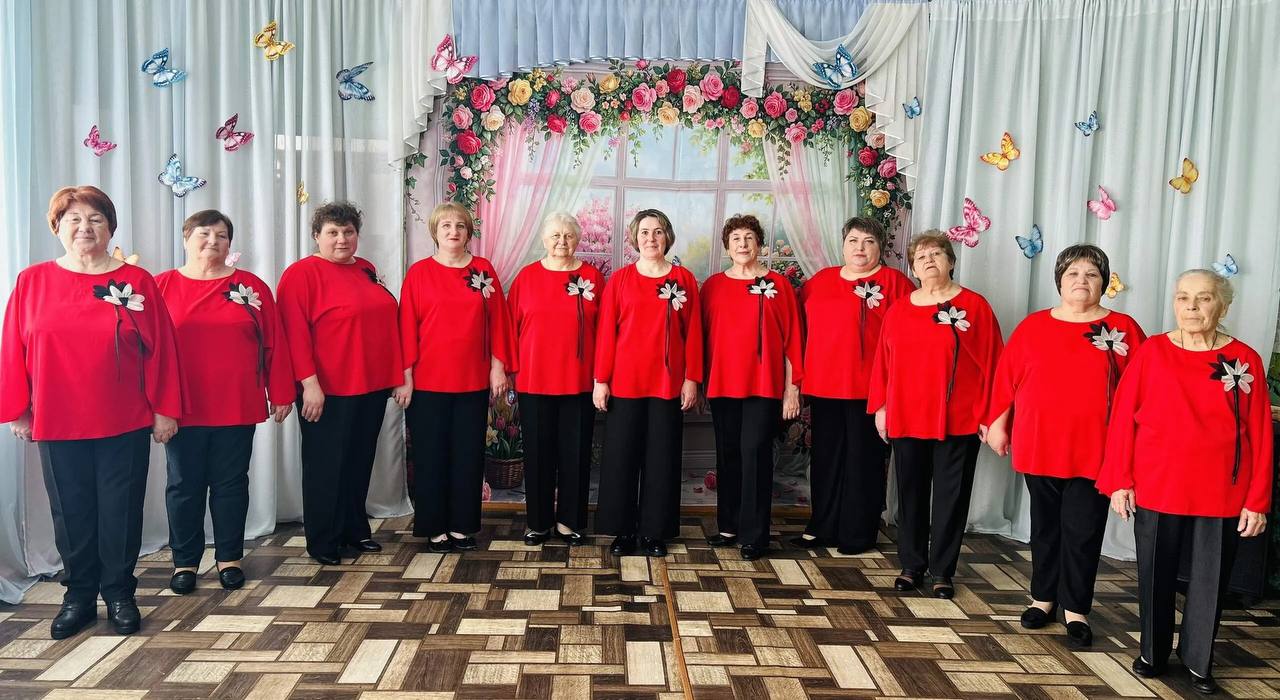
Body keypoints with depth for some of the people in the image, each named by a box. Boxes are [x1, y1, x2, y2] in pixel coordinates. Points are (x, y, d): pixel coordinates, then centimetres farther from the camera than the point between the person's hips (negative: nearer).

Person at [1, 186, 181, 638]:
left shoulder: (136, 281, -1)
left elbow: (160, 350, -2)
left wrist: (164, 410, -3)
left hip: (125, 425, -1)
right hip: (57, 426, 1)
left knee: (121, 512, 7)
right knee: (71, 513, 10)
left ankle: (119, 594, 22)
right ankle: (79, 596, 25)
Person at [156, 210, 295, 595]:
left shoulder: (251, 287, 5)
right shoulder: (162, 286, 2)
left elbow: (274, 345, 4)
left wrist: (281, 394, 2)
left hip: (237, 408, 1)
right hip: (182, 409, 0)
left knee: (231, 483, 10)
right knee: (184, 485, 9)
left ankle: (229, 558, 22)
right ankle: (184, 562, 22)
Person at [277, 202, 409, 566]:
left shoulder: (367, 270, 13)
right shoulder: (302, 273, -8)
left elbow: (386, 323, 17)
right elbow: (295, 332, -16)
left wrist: (401, 376, 13)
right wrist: (309, 383, -21)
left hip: (372, 386, 7)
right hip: (327, 391, -7)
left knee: (360, 462, 16)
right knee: (326, 465, 5)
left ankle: (355, 530, 30)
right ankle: (323, 542, 17)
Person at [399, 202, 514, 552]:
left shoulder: (484, 270, 5)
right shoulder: (419, 272, 0)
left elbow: (497, 320, 5)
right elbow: (407, 325, -2)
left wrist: (498, 366, 1)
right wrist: (406, 373, -6)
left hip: (474, 380, 2)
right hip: (428, 381, -2)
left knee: (468, 454, 7)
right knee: (431, 454, 5)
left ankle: (462, 526, 19)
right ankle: (435, 528, 16)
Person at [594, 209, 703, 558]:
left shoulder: (684, 279, 5)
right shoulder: (619, 279, 3)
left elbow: (693, 332, 4)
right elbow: (605, 331, 1)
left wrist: (692, 378, -1)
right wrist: (601, 379, -3)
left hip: (668, 383, 1)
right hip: (624, 382, 0)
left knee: (662, 457, 6)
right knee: (621, 456, 4)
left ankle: (655, 531, 17)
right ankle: (623, 530, 16)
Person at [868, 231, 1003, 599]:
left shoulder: (974, 306, -2)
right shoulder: (898, 311, 7)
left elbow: (991, 363, -4)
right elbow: (883, 362, 8)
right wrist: (880, 407, 5)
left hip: (958, 421, -3)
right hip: (906, 420, 3)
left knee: (951, 496, 6)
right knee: (910, 493, 11)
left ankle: (942, 571, 19)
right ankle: (911, 565, 24)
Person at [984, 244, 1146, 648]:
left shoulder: (1123, 329, 0)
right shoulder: (1032, 327, 4)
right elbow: (1007, 377, 5)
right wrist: (998, 423, 4)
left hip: (1094, 452, -1)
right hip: (1039, 447, 2)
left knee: (1083, 532, 4)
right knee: (1045, 527, 13)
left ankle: (1076, 610, 17)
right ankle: (1043, 598, 28)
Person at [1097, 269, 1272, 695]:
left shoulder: (1245, 360, -1)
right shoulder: (1151, 352, -2)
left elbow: (1260, 434, -1)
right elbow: (1122, 418, -1)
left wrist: (1257, 500, -4)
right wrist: (1118, 481, -5)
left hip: (1222, 495, 0)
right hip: (1155, 488, 0)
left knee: (1211, 580, 9)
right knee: (1156, 575, 11)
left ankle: (1199, 661, 28)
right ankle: (1152, 653, 30)